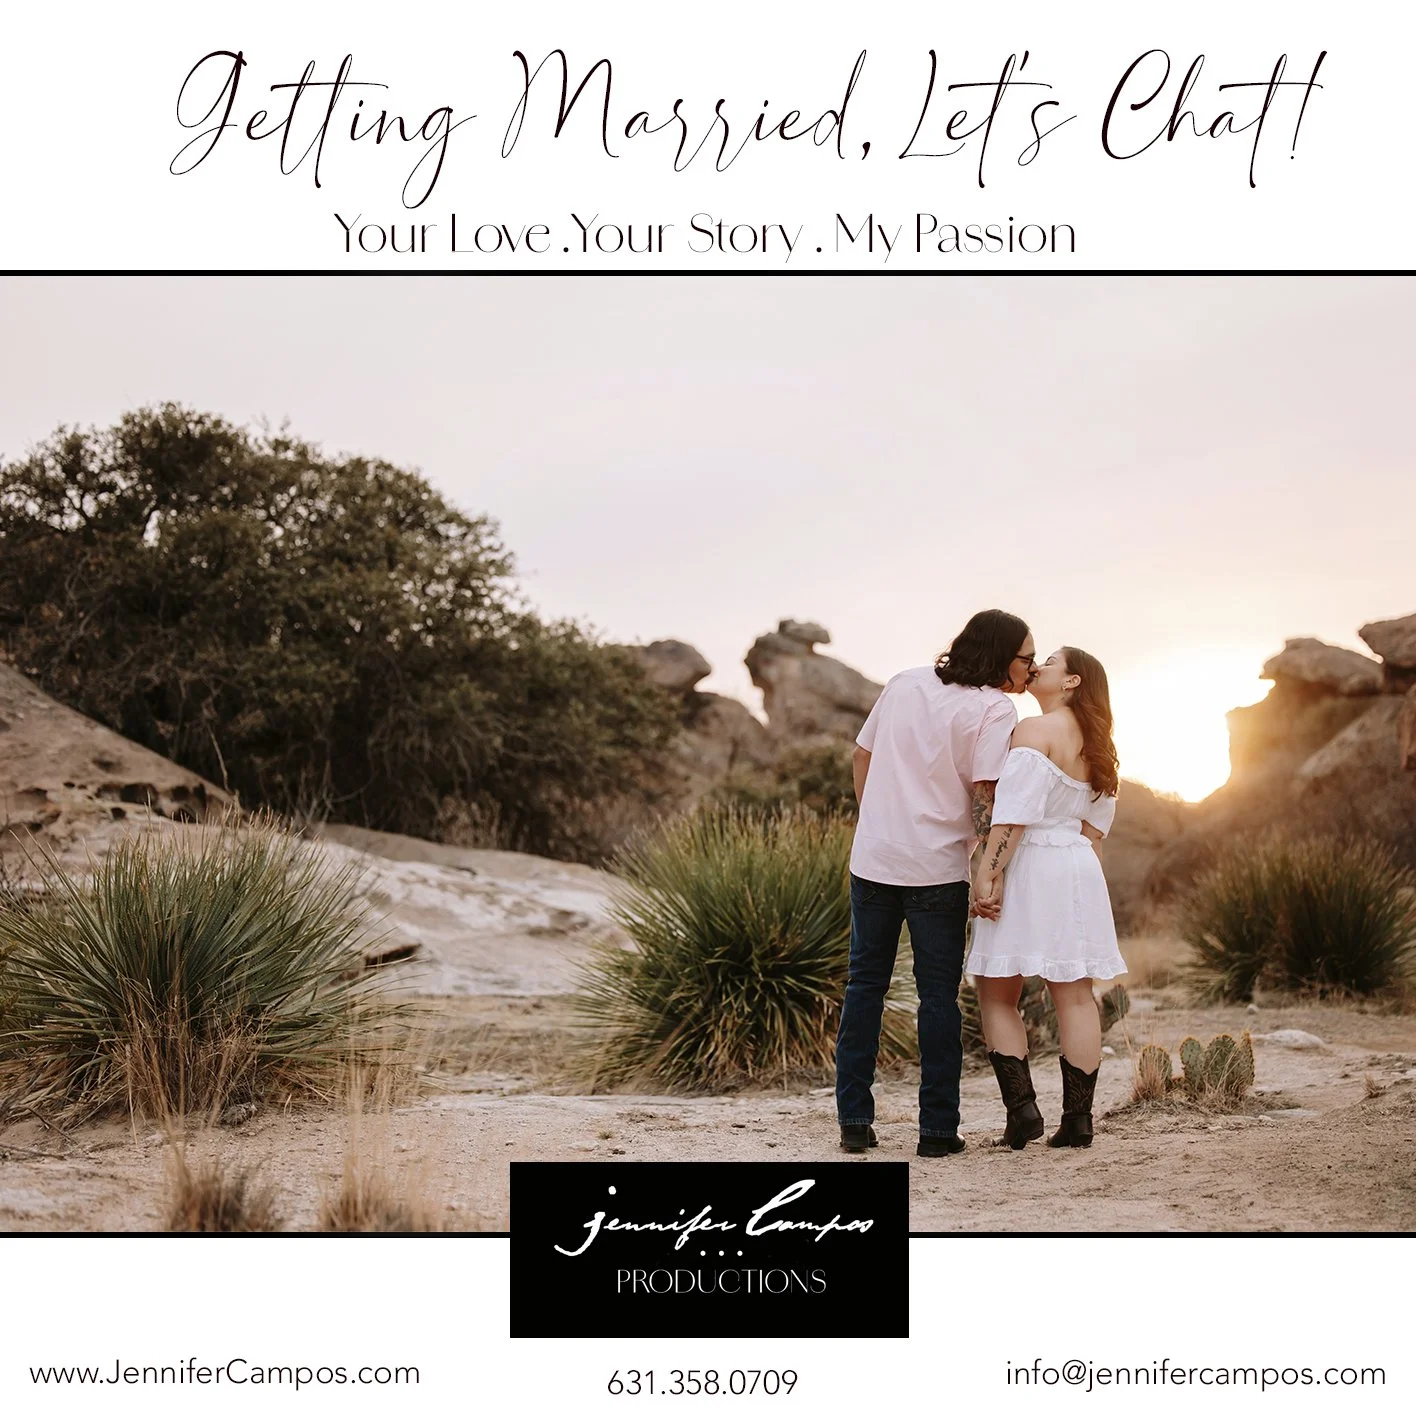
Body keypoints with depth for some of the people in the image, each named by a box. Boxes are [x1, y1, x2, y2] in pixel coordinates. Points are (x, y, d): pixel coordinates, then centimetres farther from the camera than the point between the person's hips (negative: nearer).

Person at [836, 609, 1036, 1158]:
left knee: (865, 984, 12)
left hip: (873, 859, 5)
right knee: (938, 995, 5)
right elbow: (985, 794, -15)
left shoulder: (904, 683, 9)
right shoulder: (994, 709, -9)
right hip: (938, 869, -5)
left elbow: (861, 755, 14)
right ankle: (938, 1129, 7)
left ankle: (854, 1121, 12)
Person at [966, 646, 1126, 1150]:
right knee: (1076, 996, 7)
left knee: (997, 994, 3)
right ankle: (1077, 1118, 7)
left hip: (1029, 864, -7)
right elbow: (1096, 822, 15)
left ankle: (1021, 1107, -6)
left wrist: (987, 875, -19)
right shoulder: (1094, 744, 14)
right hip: (1078, 869, 7)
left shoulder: (1034, 730, -11)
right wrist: (1072, 856, 17)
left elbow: (1014, 812, -18)